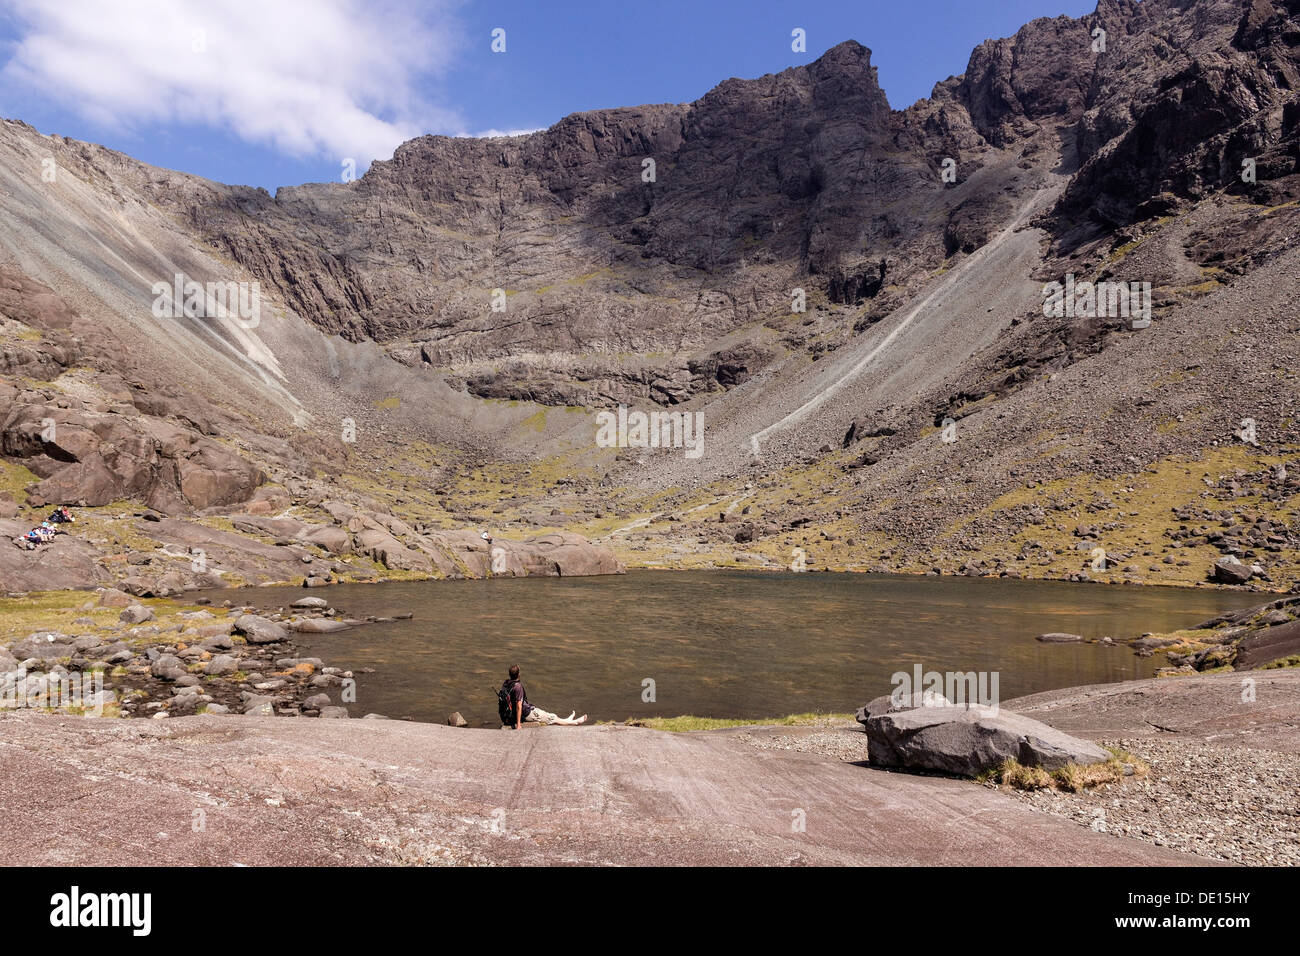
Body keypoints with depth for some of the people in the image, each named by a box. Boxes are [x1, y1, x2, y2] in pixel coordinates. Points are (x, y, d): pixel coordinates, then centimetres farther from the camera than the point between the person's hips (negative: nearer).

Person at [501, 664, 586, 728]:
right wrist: (518, 724, -26)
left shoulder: (505, 683, -3)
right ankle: (574, 722, 23)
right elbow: (519, 705, -29)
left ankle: (566, 720, 42)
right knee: (552, 718, 6)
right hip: (525, 713, -9)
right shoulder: (518, 686, -30)